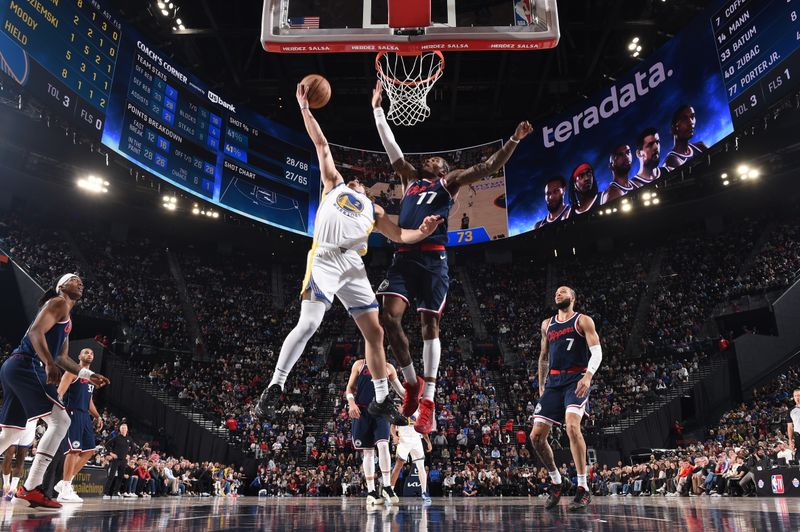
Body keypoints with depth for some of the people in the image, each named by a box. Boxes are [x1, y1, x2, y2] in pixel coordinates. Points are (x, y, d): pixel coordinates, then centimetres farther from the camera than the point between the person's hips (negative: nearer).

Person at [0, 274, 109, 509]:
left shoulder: (67, 319, 27)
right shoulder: (58, 302, -2)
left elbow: (62, 357, 30)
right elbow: (36, 331, -17)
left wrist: (89, 374, 25)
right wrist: (49, 364, -29)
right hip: (26, 366, -10)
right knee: (60, 421, -16)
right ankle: (31, 488, -19)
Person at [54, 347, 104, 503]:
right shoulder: (73, 371, -3)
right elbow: (59, 393, -14)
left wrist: (97, 416, 17)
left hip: (85, 416, 9)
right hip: (73, 414, -9)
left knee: (89, 451, 6)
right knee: (74, 450, -13)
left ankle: (65, 483, 14)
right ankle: (65, 490, -7)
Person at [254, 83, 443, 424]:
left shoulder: (374, 210, 28)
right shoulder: (334, 183, 22)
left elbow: (400, 236, 19)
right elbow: (321, 144, 19)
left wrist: (423, 232, 0)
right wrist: (304, 108, 15)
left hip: (354, 265, 4)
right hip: (325, 259, -4)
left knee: (374, 331, 3)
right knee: (308, 324, -19)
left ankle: (381, 401, 15)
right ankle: (274, 390, -8)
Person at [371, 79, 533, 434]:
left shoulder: (449, 182, 16)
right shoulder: (410, 179, 27)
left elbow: (489, 168, 7)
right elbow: (390, 146, 30)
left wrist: (514, 140, -2)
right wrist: (377, 109, 32)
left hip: (433, 258, -3)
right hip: (404, 257, 4)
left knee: (429, 324, -4)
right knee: (389, 316, -12)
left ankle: (428, 401, -1)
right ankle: (411, 382, 6)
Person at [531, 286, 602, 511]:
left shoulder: (583, 321, 2)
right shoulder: (547, 324, 18)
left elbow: (597, 351, -9)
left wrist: (588, 376, -26)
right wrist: (541, 386, 19)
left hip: (576, 379, -6)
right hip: (553, 382, 6)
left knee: (572, 427, -28)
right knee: (536, 436, 0)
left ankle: (583, 489, -18)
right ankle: (557, 482, 20)